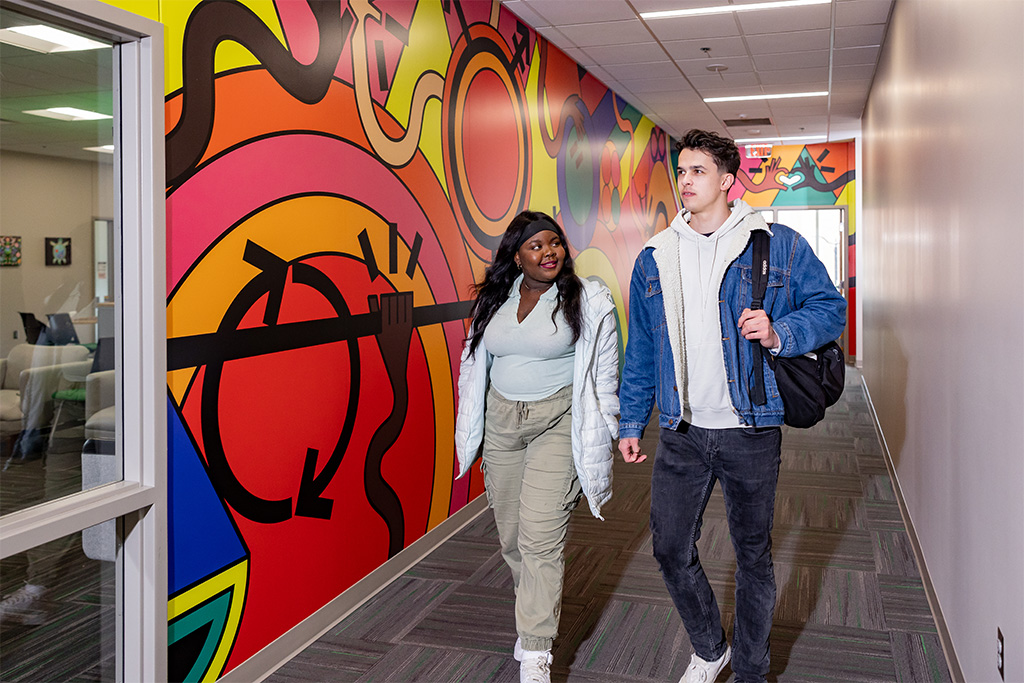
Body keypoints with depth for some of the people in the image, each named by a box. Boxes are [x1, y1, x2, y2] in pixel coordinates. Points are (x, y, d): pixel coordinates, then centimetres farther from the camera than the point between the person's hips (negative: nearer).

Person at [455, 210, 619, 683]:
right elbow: (475, 363, 16)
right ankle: (535, 616, 37)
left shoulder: (588, 302, -6)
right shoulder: (494, 300, 7)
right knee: (510, 533, 12)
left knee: (541, 538, -10)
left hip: (558, 424, -5)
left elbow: (605, 371, -1)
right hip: (501, 421, 5)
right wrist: (470, 432, 17)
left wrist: (602, 436, -2)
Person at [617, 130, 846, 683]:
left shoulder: (777, 245, -3)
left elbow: (830, 307, 2)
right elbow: (640, 351, 11)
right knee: (670, 550, 9)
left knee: (753, 555, 12)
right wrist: (631, 421, 11)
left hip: (750, 434, -2)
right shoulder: (654, 258, 6)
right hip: (680, 435, 3)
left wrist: (780, 334, -18)